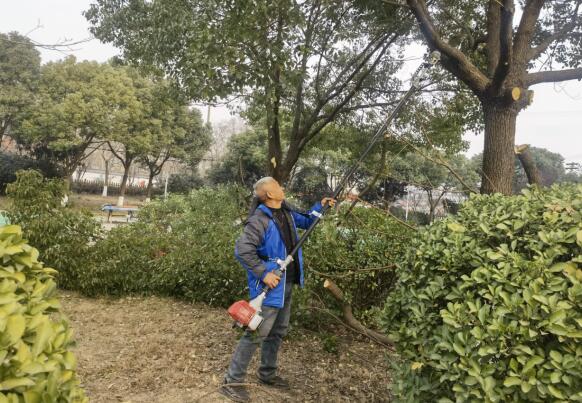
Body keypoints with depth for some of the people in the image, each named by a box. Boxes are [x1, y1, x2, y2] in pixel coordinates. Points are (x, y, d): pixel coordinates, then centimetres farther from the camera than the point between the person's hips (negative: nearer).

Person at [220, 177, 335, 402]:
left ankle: (267, 374, 37)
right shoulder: (260, 220, -23)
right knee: (256, 334, -4)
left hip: (286, 284, 9)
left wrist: (320, 207, 9)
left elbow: (304, 221, 24)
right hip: (270, 286, -9)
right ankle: (232, 382, 10)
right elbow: (242, 250, -29)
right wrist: (263, 274, -28)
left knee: (278, 331, 20)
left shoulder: (286, 211, 5)